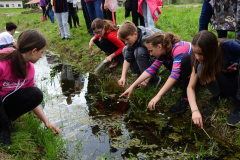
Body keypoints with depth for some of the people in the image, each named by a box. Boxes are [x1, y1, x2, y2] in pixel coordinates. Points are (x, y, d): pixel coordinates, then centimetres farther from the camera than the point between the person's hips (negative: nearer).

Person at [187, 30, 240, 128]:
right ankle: (215, 98, -4)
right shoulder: (200, 60, -18)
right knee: (201, 68, -27)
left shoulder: (228, 46, -28)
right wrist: (195, 110, -33)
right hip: (225, 87, 2)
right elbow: (190, 87, -18)